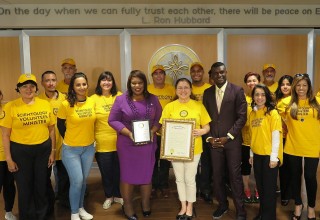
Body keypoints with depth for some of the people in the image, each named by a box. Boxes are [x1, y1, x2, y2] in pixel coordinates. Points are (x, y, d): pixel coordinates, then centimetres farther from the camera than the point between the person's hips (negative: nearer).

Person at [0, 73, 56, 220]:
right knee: (24, 187, 10)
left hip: (43, 150, 2)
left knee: (41, 186, 14)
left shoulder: (45, 104, 1)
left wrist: (53, 151, 5)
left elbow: (51, 129, 6)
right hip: (20, 151, -2)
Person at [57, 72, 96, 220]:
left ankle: (80, 208, 35)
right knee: (77, 181, -2)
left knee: (83, 180, 16)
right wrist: (70, 139, 5)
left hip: (89, 148, 4)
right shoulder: (66, 104, -14)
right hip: (71, 149, -4)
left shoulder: (92, 102, -3)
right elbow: (60, 125, -2)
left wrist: (90, 138, 9)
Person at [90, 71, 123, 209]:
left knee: (119, 170, 12)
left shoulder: (119, 96, 3)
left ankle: (118, 195, 32)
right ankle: (108, 196, 31)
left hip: (119, 141, 2)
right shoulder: (93, 99, -2)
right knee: (106, 171, 11)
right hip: (102, 143, -1)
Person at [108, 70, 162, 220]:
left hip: (148, 143, 2)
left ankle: (145, 203, 32)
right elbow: (113, 120, -6)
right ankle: (127, 206, 25)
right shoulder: (121, 99, -5)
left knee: (147, 174, 12)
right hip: (127, 144, -2)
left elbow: (158, 119, 7)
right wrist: (129, 133, -17)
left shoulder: (153, 99, 3)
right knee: (127, 175, 8)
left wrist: (152, 131, -12)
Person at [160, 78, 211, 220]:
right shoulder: (169, 107, 0)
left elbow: (207, 127, 2)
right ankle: (183, 206, 30)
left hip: (193, 148, -1)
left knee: (190, 179, 5)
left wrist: (201, 131, -19)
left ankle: (190, 207, 25)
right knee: (179, 179, 13)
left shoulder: (199, 106, -2)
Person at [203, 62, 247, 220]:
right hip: (214, 141, 3)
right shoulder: (207, 93, 8)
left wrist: (228, 136, -12)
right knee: (217, 175, 9)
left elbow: (242, 117, -7)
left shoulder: (237, 91, -3)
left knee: (235, 176, 2)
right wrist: (209, 137, -2)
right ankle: (222, 205, 28)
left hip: (232, 141, -3)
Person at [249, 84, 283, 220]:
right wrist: (251, 154, 13)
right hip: (257, 155, 6)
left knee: (269, 187, 6)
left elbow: (276, 135, -13)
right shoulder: (252, 113, 7)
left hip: (269, 155, -6)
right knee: (260, 186, 17)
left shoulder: (273, 113, -10)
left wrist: (274, 157, -15)